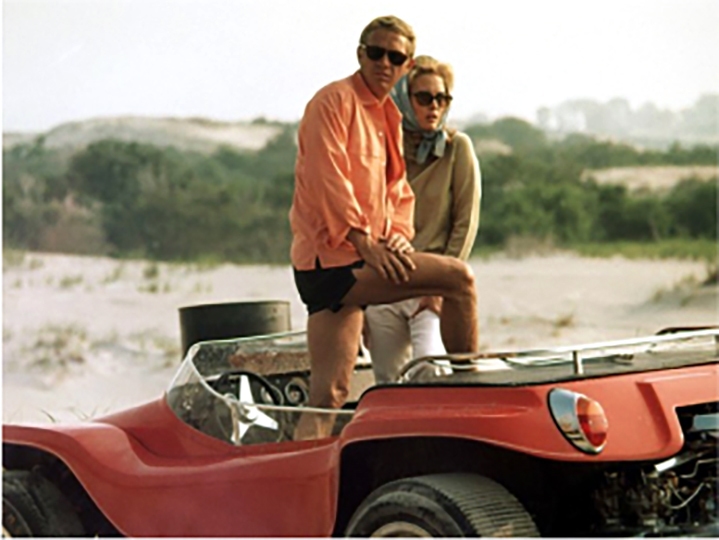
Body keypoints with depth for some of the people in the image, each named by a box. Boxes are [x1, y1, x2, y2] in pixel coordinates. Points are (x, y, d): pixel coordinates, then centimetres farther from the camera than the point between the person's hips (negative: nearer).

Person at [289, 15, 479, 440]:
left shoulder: (389, 117, 23)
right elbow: (326, 178, -15)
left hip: (360, 261, 9)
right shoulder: (335, 100, -6)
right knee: (459, 277, -14)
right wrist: (363, 241, -20)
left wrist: (397, 235, 2)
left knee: (330, 394, 2)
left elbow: (397, 189, 23)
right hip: (331, 260, -9)